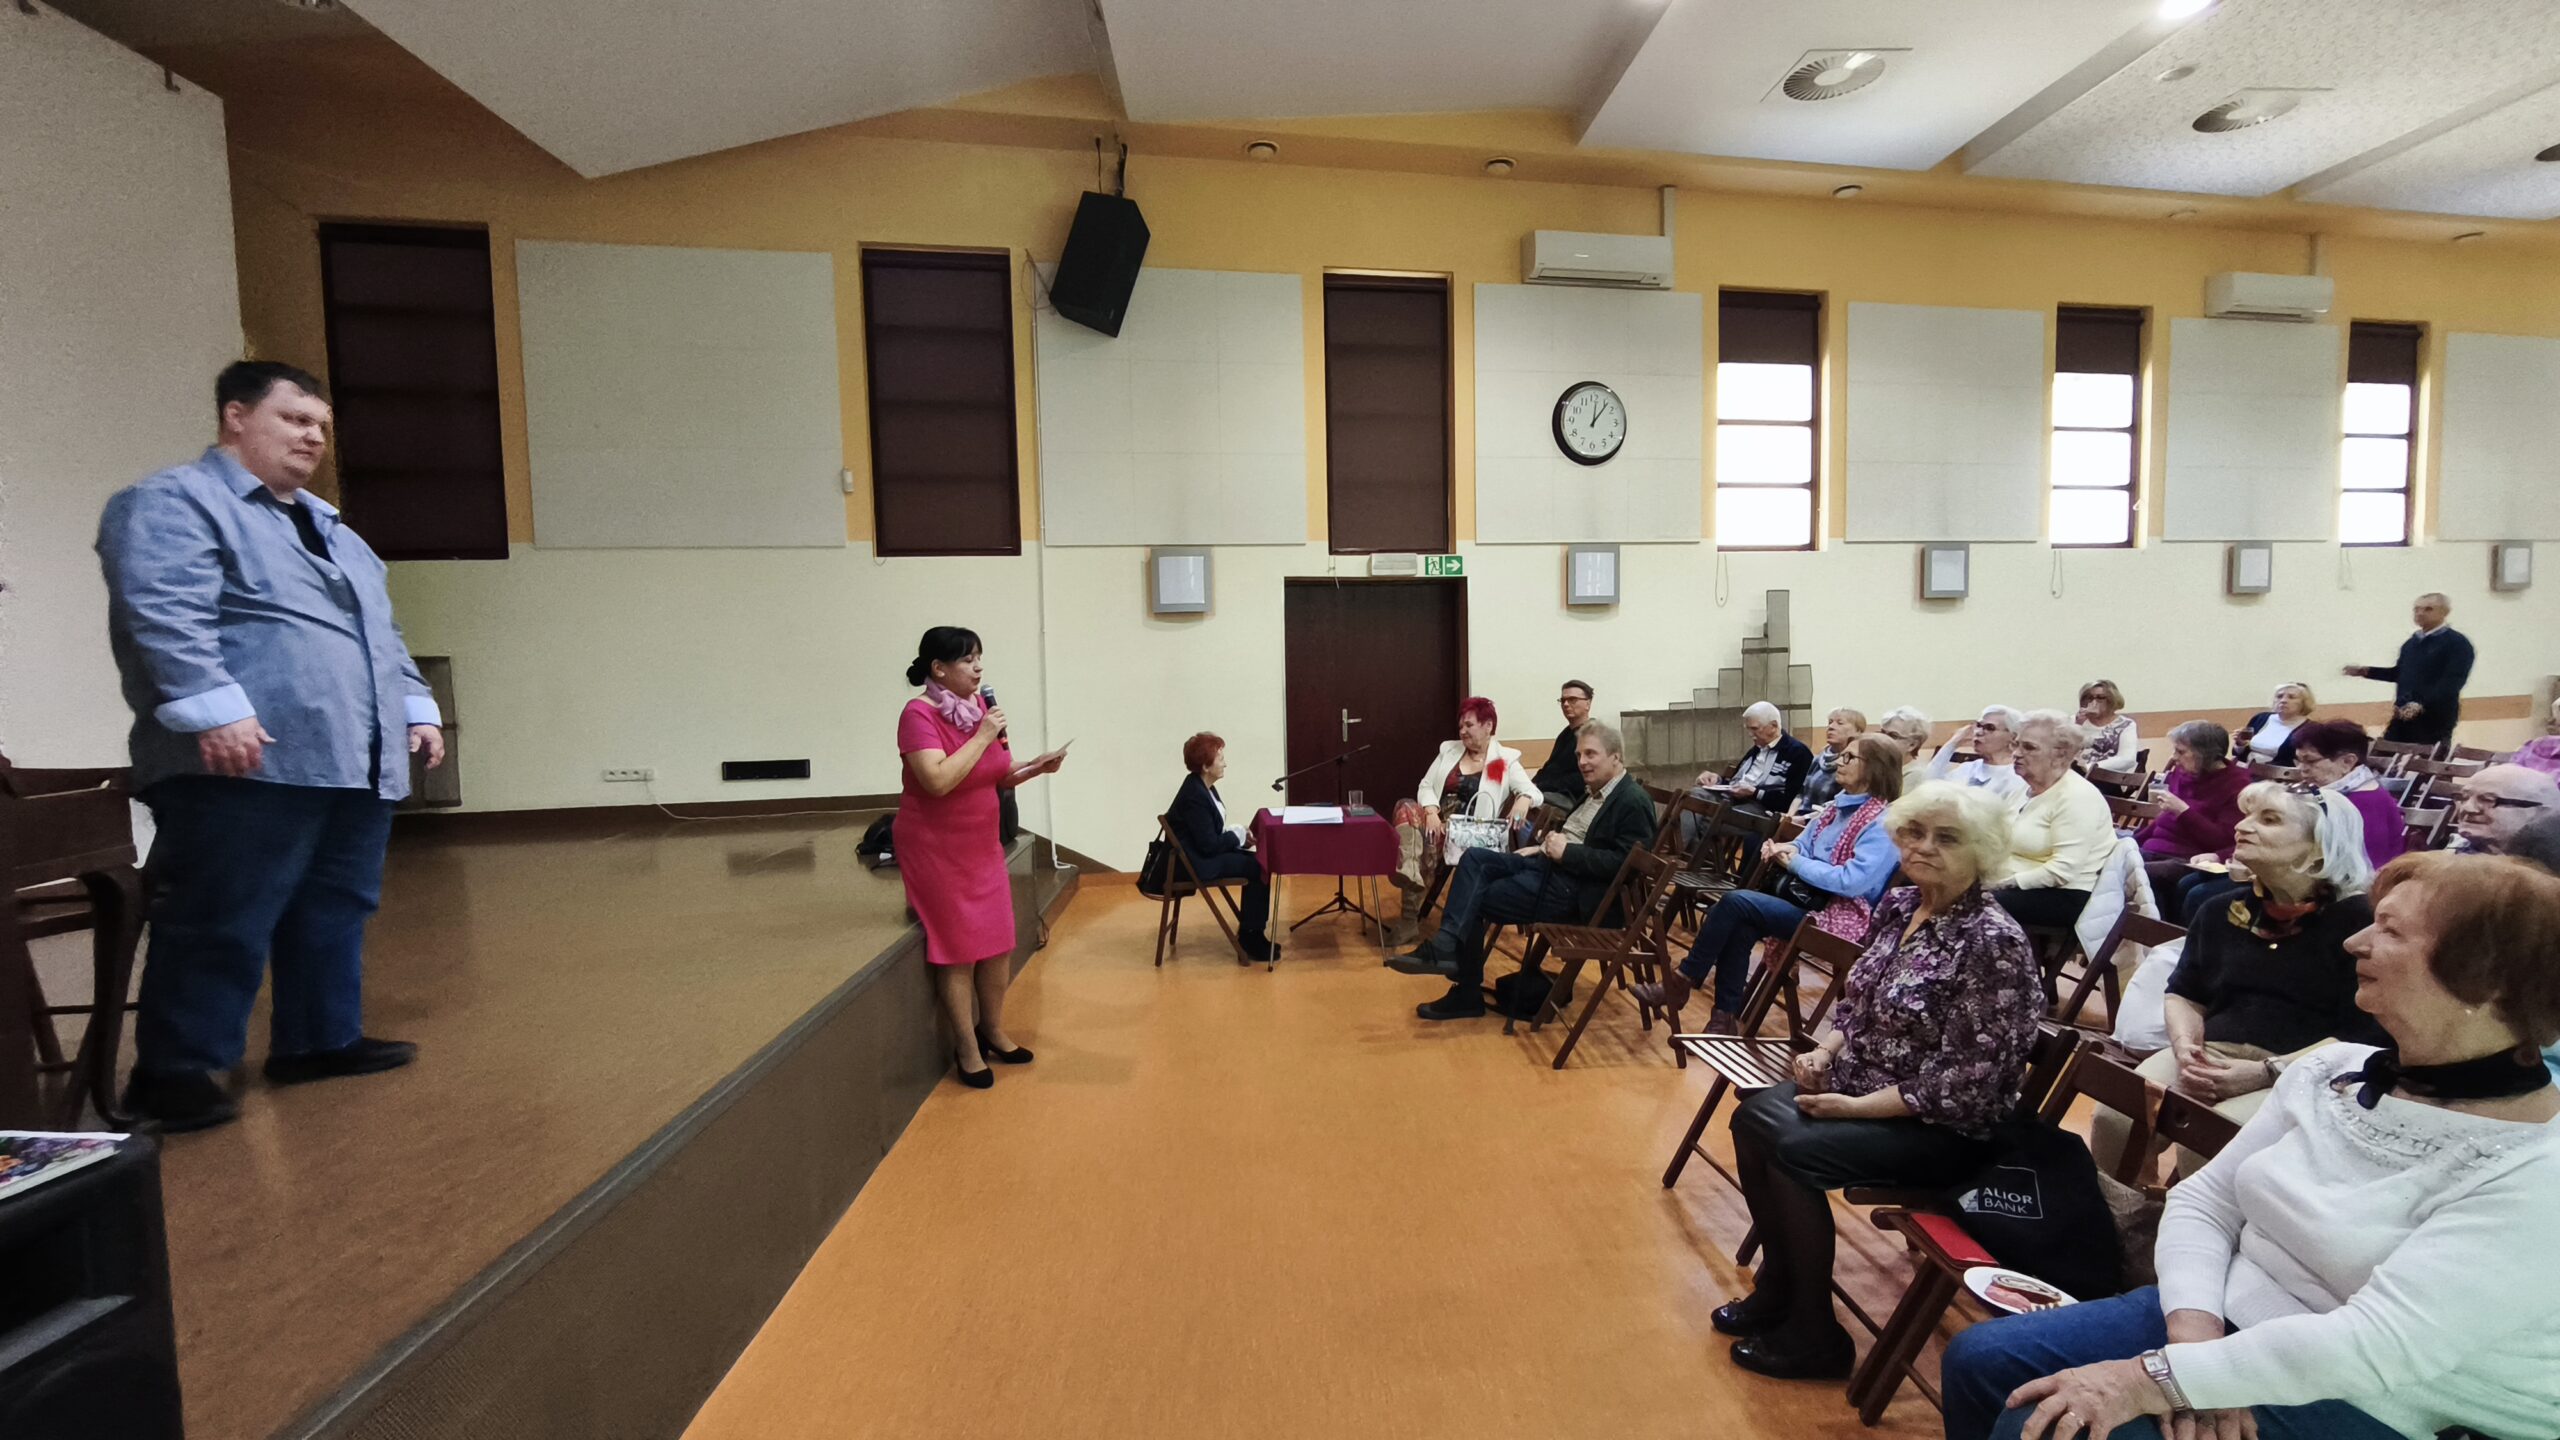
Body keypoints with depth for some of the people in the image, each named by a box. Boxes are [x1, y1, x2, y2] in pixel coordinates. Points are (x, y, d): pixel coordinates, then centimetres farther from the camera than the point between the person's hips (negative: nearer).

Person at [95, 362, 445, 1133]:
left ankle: (321, 1040, 23)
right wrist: (215, 709, -26)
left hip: (356, 764, 8)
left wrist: (416, 707, 19)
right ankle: (172, 1071, 9)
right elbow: (163, 614, -16)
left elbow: (381, 632, 27)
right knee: (221, 927, -3)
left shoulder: (327, 525, 26)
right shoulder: (174, 503, -2)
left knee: (334, 916, 13)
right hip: (251, 764, -8)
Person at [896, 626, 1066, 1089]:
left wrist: (1035, 768, -7)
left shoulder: (979, 704, 3)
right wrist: (983, 736, -25)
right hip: (936, 848, -7)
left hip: (982, 845, 7)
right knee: (958, 949, 2)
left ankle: (993, 1032, 30)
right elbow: (938, 781, -31)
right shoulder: (919, 714, -18)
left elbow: (997, 777, 11)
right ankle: (967, 1049, 18)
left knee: (998, 942, 11)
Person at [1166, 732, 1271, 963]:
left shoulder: (1201, 786, 6)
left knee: (1257, 861, 2)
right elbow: (1209, 844, -24)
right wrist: (1239, 836, -10)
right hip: (1196, 862, -10)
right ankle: (1250, 937, 1)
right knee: (1258, 868, -11)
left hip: (1204, 852, 10)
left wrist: (1238, 834, -2)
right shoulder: (1194, 796, -24)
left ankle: (1249, 932, 10)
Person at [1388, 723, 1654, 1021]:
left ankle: (1467, 993, -4)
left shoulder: (1634, 802, -11)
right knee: (1473, 859, -12)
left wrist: (1567, 852, -20)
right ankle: (1446, 946, -21)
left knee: (1474, 901, -11)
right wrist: (1543, 846, 8)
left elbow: (1624, 862, -20)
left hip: (1574, 886, -9)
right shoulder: (1594, 791, 18)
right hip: (1549, 863, 9)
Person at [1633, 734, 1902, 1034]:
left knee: (1734, 902, -23)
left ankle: (1683, 980, -10)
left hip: (1841, 916, -8)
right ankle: (1727, 1017, -16)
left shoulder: (1882, 821, -13)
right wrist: (1786, 850, -4)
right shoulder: (1839, 804, 14)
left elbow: (1853, 881, -23)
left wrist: (1795, 863, -15)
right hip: (1809, 899, 8)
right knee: (1738, 927, -21)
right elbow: (1804, 846, 19)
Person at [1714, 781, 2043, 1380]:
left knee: (1792, 1149, -23)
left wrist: (1856, 1108, -20)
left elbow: (1964, 1083, -22)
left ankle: (1814, 1336, -1)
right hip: (1860, 1085, 8)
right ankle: (1778, 1284, 12)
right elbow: (1857, 999, 13)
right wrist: (1824, 1050, -5)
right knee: (1751, 1119, -8)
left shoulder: (1993, 942, -22)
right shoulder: (1898, 905, 1)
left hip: (1944, 1127, -7)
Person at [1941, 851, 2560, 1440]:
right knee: (1982, 1359, -6)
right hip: (2227, 1320, 6)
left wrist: (2153, 1379, -29)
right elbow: (2203, 1199, 2)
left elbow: (2377, 1345, -27)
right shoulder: (2329, 1070, 1)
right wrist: (2196, 1331, -15)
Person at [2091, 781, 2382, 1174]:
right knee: (2115, 1120, -21)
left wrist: (2265, 1073, -18)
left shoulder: (2355, 920, -4)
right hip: (2211, 1057, 4)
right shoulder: (2224, 910, 13)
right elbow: (2184, 995, 20)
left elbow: (2363, 1038, -8)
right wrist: (2185, 1046, -1)